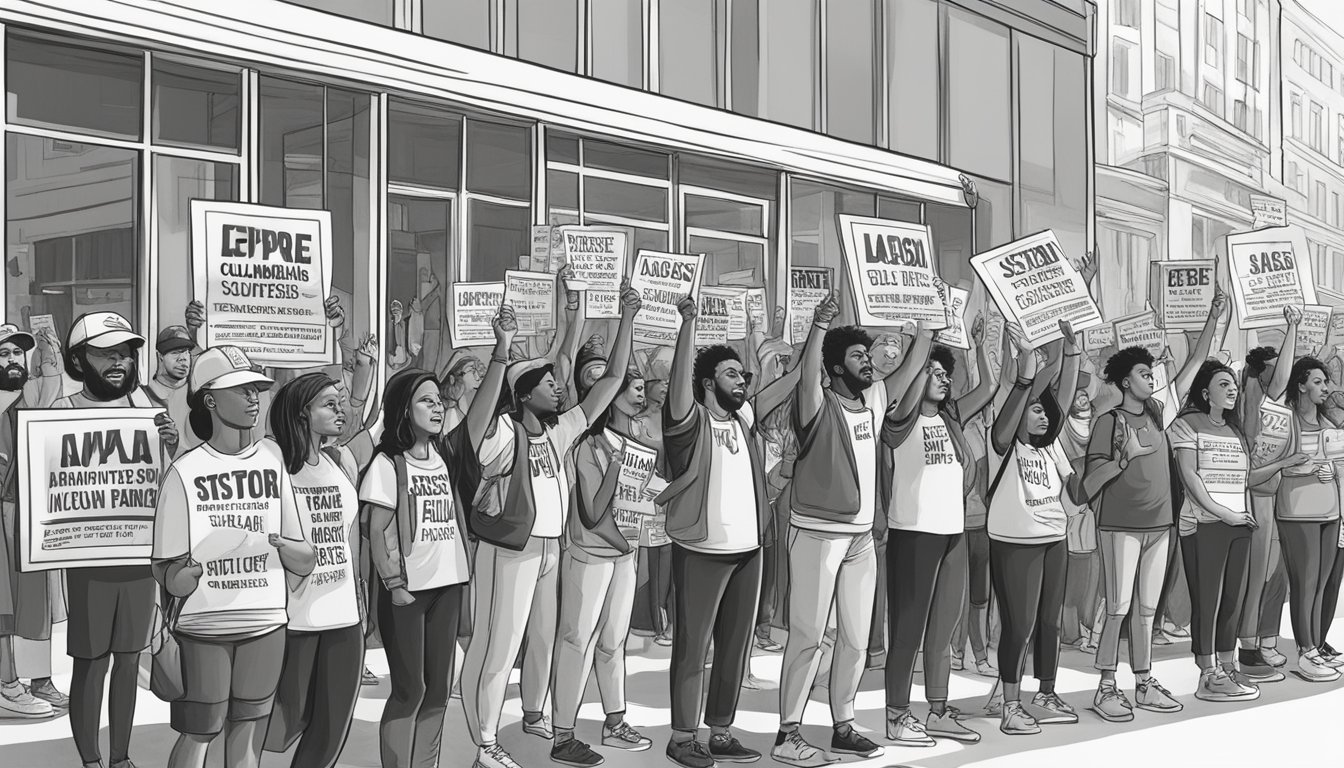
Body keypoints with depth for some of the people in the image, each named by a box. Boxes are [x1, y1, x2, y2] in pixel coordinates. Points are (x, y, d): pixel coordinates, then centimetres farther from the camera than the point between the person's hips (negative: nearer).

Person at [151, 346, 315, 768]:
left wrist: (297, 555, -16)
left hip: (266, 623, 3)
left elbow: (302, 558, 6)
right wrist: (182, 576, -27)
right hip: (202, 625, -3)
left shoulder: (273, 456, 2)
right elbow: (165, 568, -5)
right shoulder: (184, 471, -6)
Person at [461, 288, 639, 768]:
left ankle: (534, 715, 41)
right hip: (509, 550, -7)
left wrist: (627, 318, -1)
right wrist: (500, 356, -45)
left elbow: (613, 378, 4)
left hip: (551, 548, 7)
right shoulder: (502, 433, -13)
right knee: (497, 645, -1)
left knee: (545, 638, 21)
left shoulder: (562, 430, 4)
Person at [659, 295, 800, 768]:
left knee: (736, 646, 12)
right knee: (692, 648, 2)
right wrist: (689, 321, -34)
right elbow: (679, 381, -26)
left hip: (747, 550, 7)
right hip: (702, 551, -7)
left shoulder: (744, 418, 10)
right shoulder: (691, 421, -7)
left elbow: (792, 379, 13)